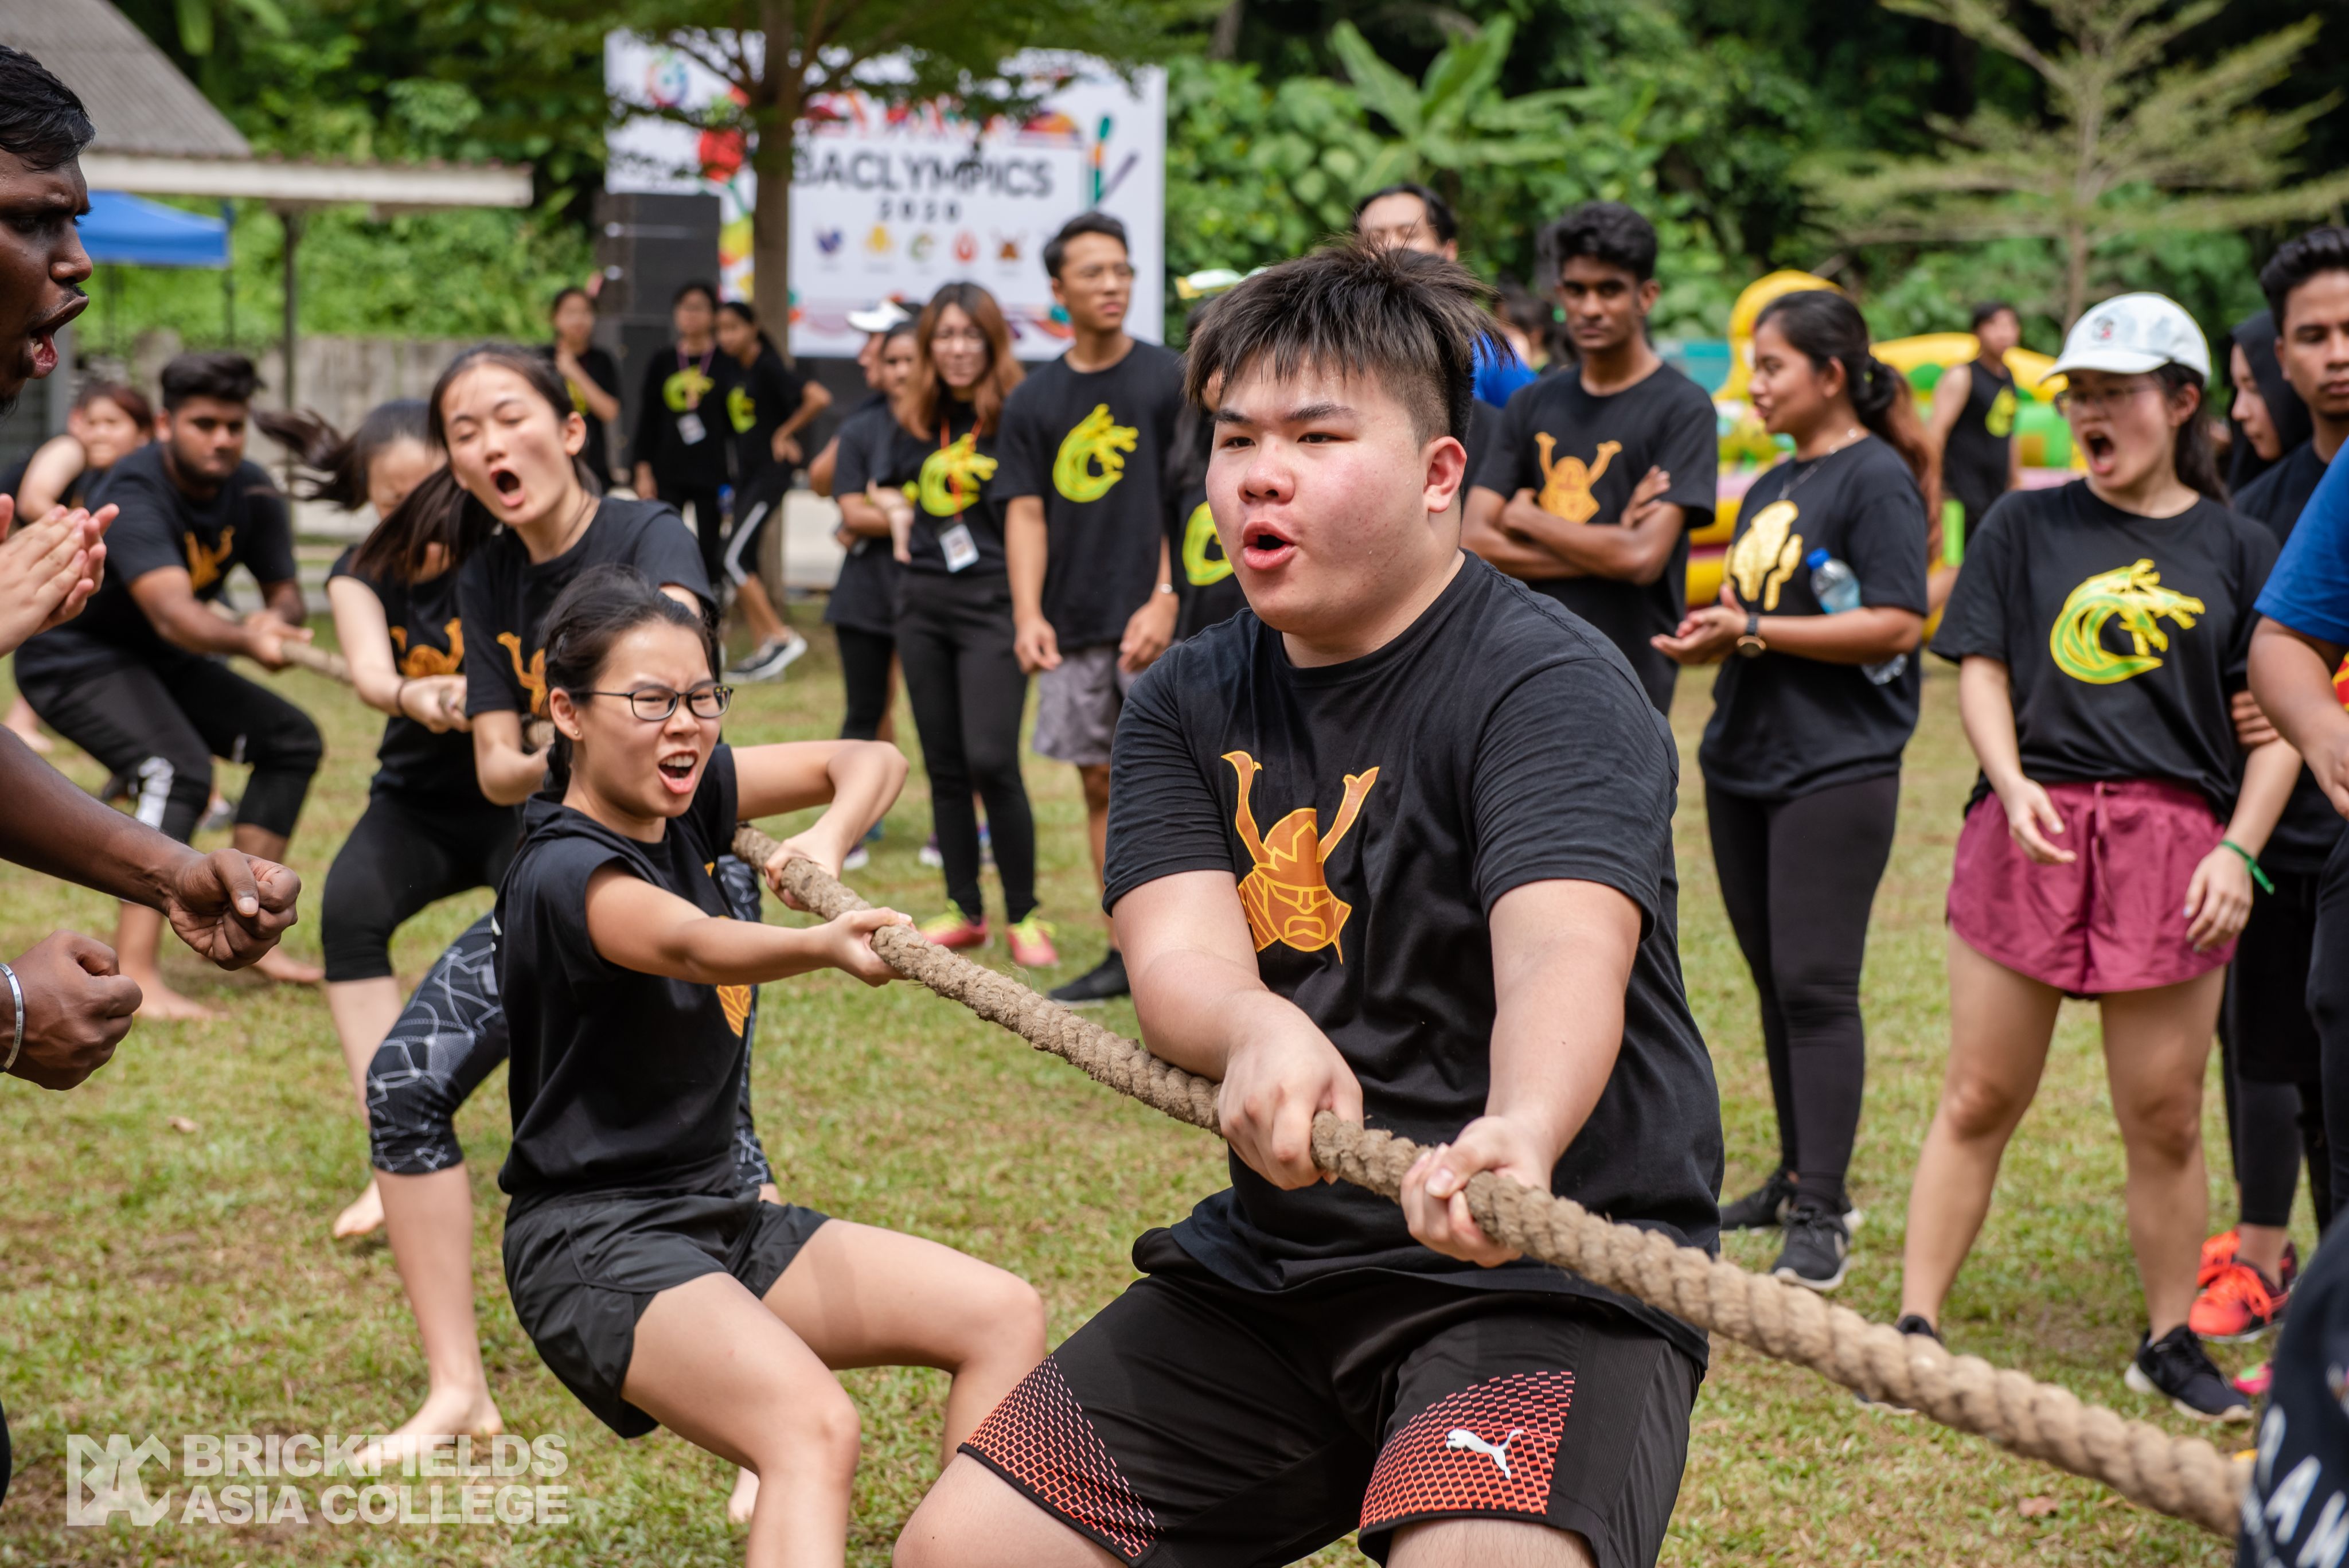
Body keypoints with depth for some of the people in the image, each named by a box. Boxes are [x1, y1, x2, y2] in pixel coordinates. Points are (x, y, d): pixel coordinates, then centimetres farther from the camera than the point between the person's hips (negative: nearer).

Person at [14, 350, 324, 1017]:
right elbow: (171, 612, -44)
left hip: (160, 661, 8)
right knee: (178, 769, -30)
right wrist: (246, 640, -63)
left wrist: (278, 619, -26)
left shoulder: (252, 493, -8)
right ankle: (134, 975, -35)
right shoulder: (135, 495, -30)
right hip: (74, 656, -8)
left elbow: (285, 593, -1)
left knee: (291, 739, 8)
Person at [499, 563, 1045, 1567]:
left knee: (1004, 1319, 1)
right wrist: (825, 947, -61)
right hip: (595, 1244, -9)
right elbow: (689, 947, -41)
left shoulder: (686, 797, 4)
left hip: (719, 1218, 9)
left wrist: (825, 847, -12)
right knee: (813, 1427, -33)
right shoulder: (562, 872, -21)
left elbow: (870, 761, 10)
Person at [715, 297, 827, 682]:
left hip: (770, 473, -9)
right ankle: (765, 652, 11)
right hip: (747, 473, 9)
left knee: (734, 559, -12)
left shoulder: (768, 368, -14)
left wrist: (785, 433, -14)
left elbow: (818, 398, -25)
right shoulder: (737, 370, 10)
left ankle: (782, 636, -6)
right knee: (744, 562, 7)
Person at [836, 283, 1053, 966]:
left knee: (991, 761, -13)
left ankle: (1024, 916, -2)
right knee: (944, 766, 9)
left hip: (993, 600, -5)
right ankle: (965, 911, 18)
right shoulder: (910, 422, 11)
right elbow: (861, 506, 21)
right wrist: (898, 515, 2)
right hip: (923, 602, 5)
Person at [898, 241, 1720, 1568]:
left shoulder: (1554, 686, -12)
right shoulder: (1187, 707, 8)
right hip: (1273, 1262, 6)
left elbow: (1565, 951, -30)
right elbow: (1177, 953, -8)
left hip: (1550, 1270, -6)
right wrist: (1256, 1033, -34)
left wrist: (1521, 1135, -52)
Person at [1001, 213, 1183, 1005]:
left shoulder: (1169, 380, 0)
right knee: (1101, 785, 8)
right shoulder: (1034, 400, 10)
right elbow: (1027, 514, 7)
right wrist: (1028, 614, -6)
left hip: (1151, 620, -4)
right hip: (1072, 628, 4)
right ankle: (1125, 954, 16)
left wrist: (1165, 600, -13)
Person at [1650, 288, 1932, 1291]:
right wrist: (1712, 637, 1)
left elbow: (1894, 624, -17)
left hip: (1836, 767, -9)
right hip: (1743, 759, 9)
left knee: (1816, 985, -10)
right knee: (1773, 979, 13)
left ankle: (1822, 1219, -9)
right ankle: (1801, 1176, 24)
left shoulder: (1877, 479, -9)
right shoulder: (1772, 488, 17)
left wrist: (1755, 631, -16)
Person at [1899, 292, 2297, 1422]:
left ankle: (2169, 1343, 18)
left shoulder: (2238, 550, 8)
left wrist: (2238, 850, -6)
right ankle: (1916, 1323, 10)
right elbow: (1980, 668, 5)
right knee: (1979, 1098, 3)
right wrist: (2011, 782, -12)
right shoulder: (2027, 526, 9)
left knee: (2164, 1119, 3)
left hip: (2174, 840, 0)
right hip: (2030, 828, 0)